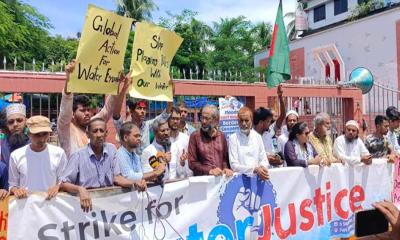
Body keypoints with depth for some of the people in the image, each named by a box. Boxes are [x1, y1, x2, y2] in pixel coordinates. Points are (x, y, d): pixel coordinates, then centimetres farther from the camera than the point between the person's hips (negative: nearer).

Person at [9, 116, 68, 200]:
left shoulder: (59, 153, 1)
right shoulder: (16, 156, 2)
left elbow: (63, 181, 7)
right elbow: (12, 185, 10)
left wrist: (58, 187, -13)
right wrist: (15, 190, -10)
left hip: (51, 201, -1)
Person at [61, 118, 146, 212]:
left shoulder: (111, 149, 4)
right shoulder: (78, 156, -9)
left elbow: (116, 177, 4)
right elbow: (64, 184, -11)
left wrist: (134, 183, -15)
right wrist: (79, 189, -31)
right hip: (87, 201, -3)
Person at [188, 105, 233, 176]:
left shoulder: (221, 136, 10)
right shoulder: (195, 136, -1)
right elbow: (192, 163, -4)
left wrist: (225, 169, -3)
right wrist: (210, 171, -15)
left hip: (221, 177, 2)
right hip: (202, 178, -2)